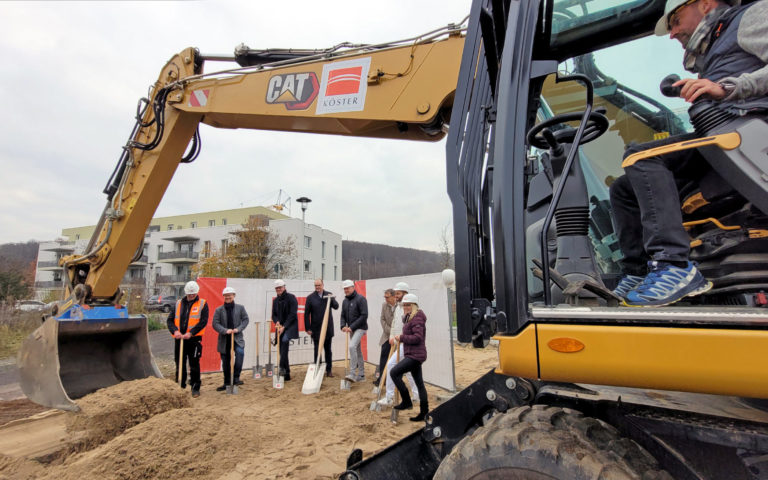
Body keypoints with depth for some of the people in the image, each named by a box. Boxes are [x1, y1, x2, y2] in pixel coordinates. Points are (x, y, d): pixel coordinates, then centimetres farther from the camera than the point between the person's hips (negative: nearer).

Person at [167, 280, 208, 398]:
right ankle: (180, 387, 26)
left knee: (194, 365, 0)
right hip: (179, 339, 4)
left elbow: (203, 322, -8)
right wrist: (175, 331, -12)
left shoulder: (202, 304, 0)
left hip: (194, 339, -4)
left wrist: (190, 333, -18)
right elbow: (170, 319, 6)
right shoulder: (178, 303, 11)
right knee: (180, 365, 12)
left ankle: (195, 388, 11)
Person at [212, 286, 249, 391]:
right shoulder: (219, 310, 2)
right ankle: (227, 383, 27)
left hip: (237, 337, -1)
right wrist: (225, 331, -18)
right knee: (225, 362, 11)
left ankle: (236, 377, -16)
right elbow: (215, 324, -3)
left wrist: (238, 329, -13)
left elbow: (245, 320, 2)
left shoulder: (240, 308, 2)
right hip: (224, 339, 2)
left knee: (240, 352, -28)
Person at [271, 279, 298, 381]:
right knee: (282, 351, 6)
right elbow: (274, 314, 14)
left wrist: (284, 326, -16)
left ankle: (282, 367, -30)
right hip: (280, 327, 6)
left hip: (290, 326, -6)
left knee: (285, 340, -32)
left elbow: (293, 314, -12)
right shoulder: (275, 300, 14)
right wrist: (277, 322, -8)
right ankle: (286, 374, 15)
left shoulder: (291, 297, -5)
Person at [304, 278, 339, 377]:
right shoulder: (310, 297, -3)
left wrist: (331, 299, -20)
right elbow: (306, 314, -2)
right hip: (316, 329, -2)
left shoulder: (329, 295, 4)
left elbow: (336, 307, -1)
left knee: (328, 350, 12)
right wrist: (308, 328, -6)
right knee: (317, 350, 3)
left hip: (328, 328, 2)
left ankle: (329, 370, 22)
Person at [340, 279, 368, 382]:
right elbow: (343, 315, 14)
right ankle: (361, 375, 22)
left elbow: (364, 315, -18)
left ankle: (352, 374, -18)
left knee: (352, 346, -23)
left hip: (360, 328, -8)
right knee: (358, 351, 13)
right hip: (351, 329, 8)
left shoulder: (360, 299, -12)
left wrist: (352, 327, -20)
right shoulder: (345, 301, 11)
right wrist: (343, 326, -7)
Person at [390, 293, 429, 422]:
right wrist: (401, 338, 7)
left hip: (415, 355, -10)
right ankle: (424, 412, 20)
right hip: (413, 354, 10)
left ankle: (406, 401, -3)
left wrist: (402, 338, -16)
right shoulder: (409, 318, 16)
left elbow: (417, 337, -23)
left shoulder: (417, 319, -15)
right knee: (419, 383, 13)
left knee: (394, 372, -13)